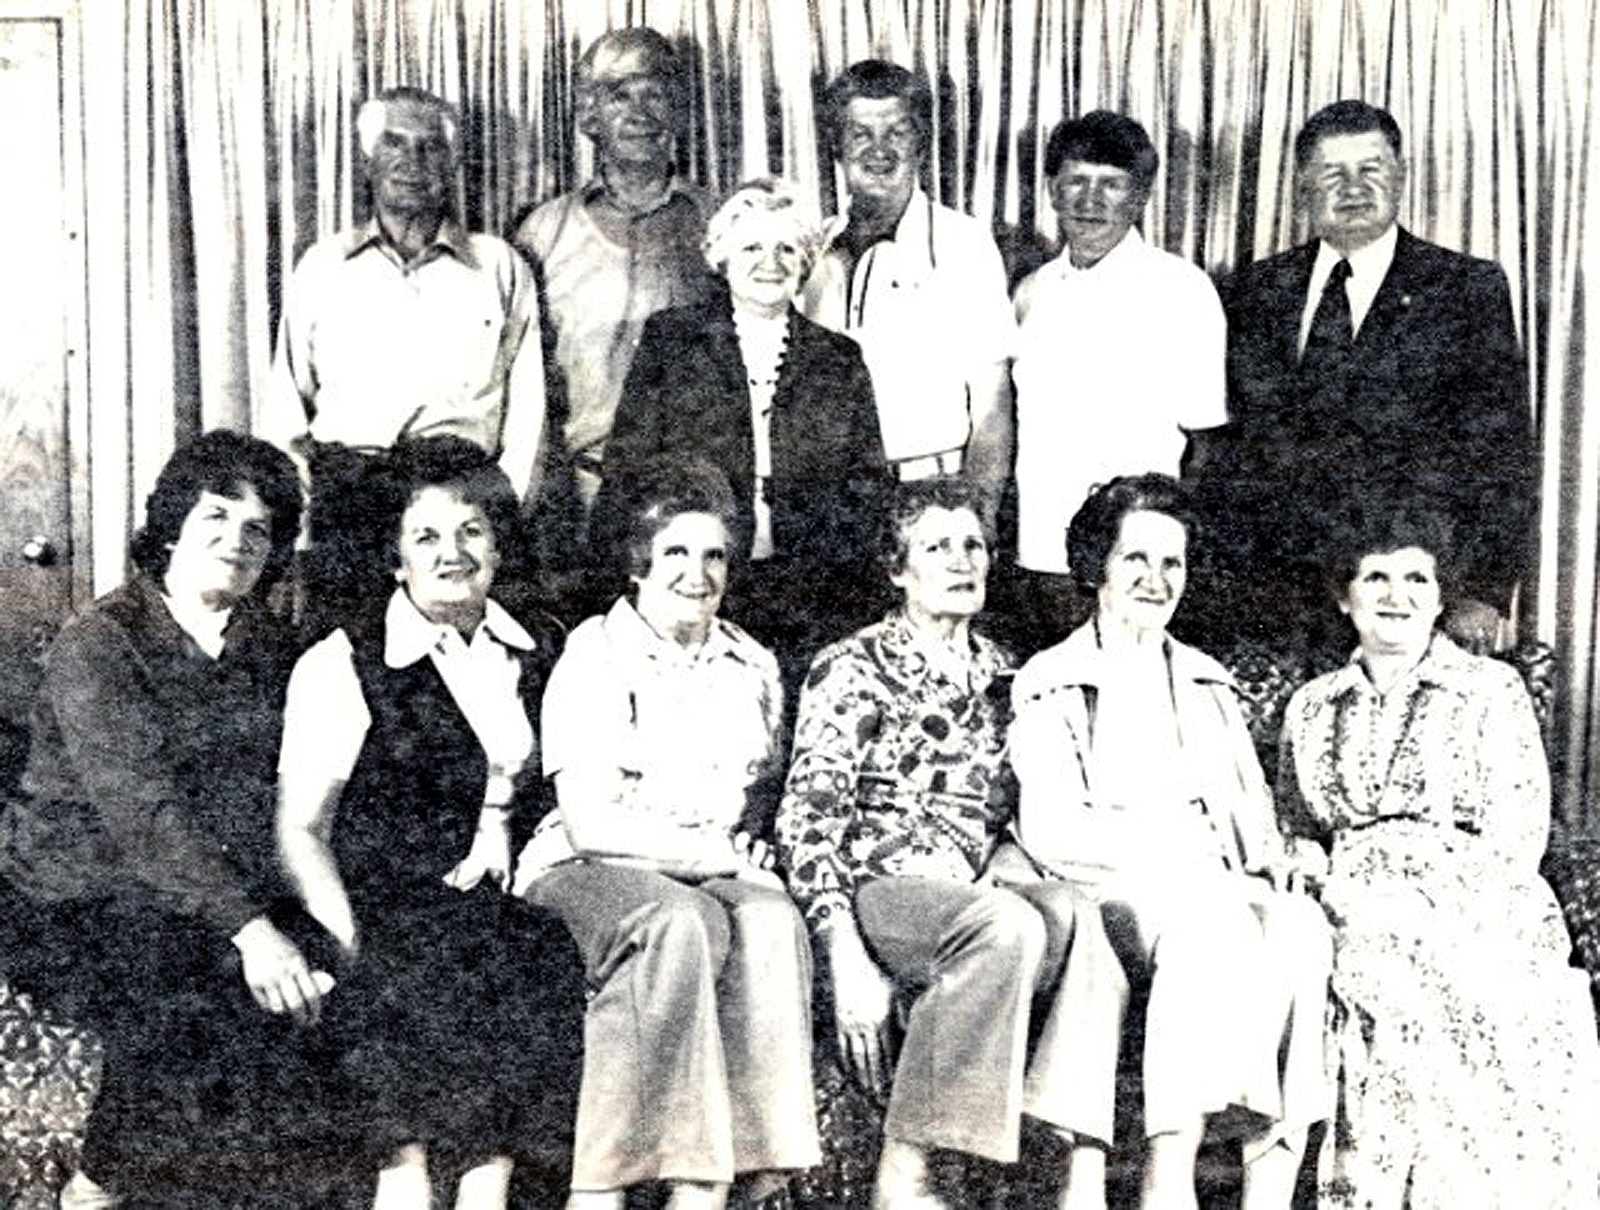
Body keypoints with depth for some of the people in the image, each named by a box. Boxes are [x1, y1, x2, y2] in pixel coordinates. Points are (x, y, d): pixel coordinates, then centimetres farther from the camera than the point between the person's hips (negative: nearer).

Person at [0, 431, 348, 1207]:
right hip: (69, 899, -6)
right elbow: (141, 811, -24)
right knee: (186, 1015, -26)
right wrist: (246, 927, -32)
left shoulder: (267, 649, 7)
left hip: (220, 890, 6)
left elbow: (274, 798, 2)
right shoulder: (97, 646, -13)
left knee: (328, 987, -13)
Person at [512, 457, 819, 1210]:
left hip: (716, 876, 4)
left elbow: (766, 802, 22)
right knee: (681, 921, -37)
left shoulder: (753, 667, 18)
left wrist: (749, 855, 0)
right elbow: (591, 822, -7)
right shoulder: (593, 655, 1)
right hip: (588, 867, -4)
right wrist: (714, 851, -9)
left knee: (772, 921, -31)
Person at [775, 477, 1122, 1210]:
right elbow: (807, 819, -6)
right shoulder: (855, 669, 3)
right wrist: (847, 958, -18)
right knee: (1005, 926, -35)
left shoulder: (1000, 678, 20)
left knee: (1076, 917, -28)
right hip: (881, 891, -4)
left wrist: (1002, 876, 0)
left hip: (980, 894, 5)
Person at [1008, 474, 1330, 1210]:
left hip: (1222, 897, 4)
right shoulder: (1050, 684, 10)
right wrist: (1184, 856, -14)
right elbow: (1051, 833, -3)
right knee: (1210, 918, -37)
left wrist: (1266, 871, -3)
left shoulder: (1207, 682, 27)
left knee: (1300, 925, -30)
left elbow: (1256, 816, 21)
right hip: (1113, 895, -4)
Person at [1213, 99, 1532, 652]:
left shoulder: (1468, 288, 5)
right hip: (1265, 595, 2)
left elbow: (1499, 453, 1)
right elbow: (1220, 442, 12)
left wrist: (1485, 594, -7)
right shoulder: (1255, 290, 13)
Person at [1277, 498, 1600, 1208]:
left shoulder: (1490, 691, 8)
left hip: (1476, 927, -2)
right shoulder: (1311, 708, 17)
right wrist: (1312, 867, -3)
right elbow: (1295, 832, 20)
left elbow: (1514, 844, 1)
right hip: (1356, 925, 2)